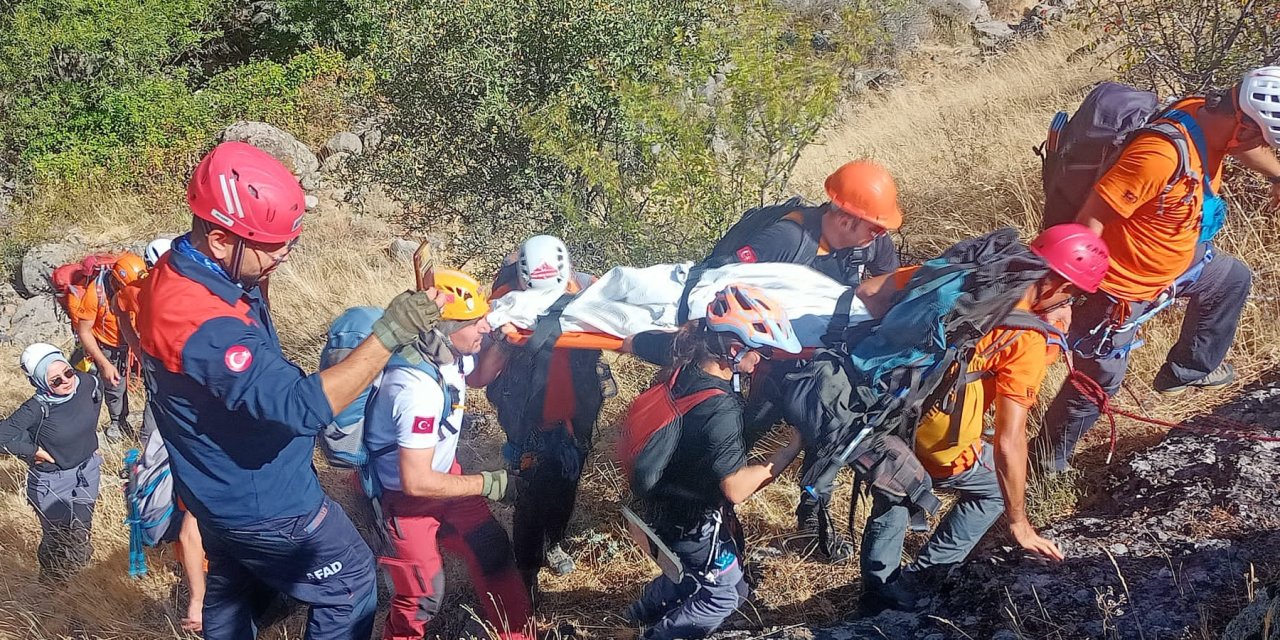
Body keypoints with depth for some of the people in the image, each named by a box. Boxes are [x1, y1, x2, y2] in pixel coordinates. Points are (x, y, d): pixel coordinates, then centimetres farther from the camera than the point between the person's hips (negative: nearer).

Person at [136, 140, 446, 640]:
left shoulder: (176, 272, -6)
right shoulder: (204, 325, -37)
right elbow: (302, 406, -43)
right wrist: (389, 335, -43)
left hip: (223, 489, 9)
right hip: (265, 503, -9)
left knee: (232, 591, 28)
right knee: (350, 584, 10)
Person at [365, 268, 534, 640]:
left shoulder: (451, 352, -12)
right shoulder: (418, 388, -37)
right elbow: (416, 482, -34)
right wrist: (489, 484, -24)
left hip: (441, 471, 8)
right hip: (403, 496, -8)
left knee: (493, 551, 13)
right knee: (423, 596, -1)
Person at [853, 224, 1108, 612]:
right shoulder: (1028, 341, -14)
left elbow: (869, 291, 1)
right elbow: (1009, 443, -15)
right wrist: (1019, 523, -4)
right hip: (930, 450, -5)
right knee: (997, 487, 26)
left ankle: (877, 590, 49)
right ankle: (912, 583, 26)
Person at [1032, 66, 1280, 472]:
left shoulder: (1211, 119, -10)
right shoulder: (1160, 155, -38)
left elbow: (1245, 147, 17)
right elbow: (1089, 223, -35)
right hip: (1123, 284, -9)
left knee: (1233, 279, 26)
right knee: (1098, 381, 3)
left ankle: (1188, 370, 42)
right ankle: (1047, 464, 23)